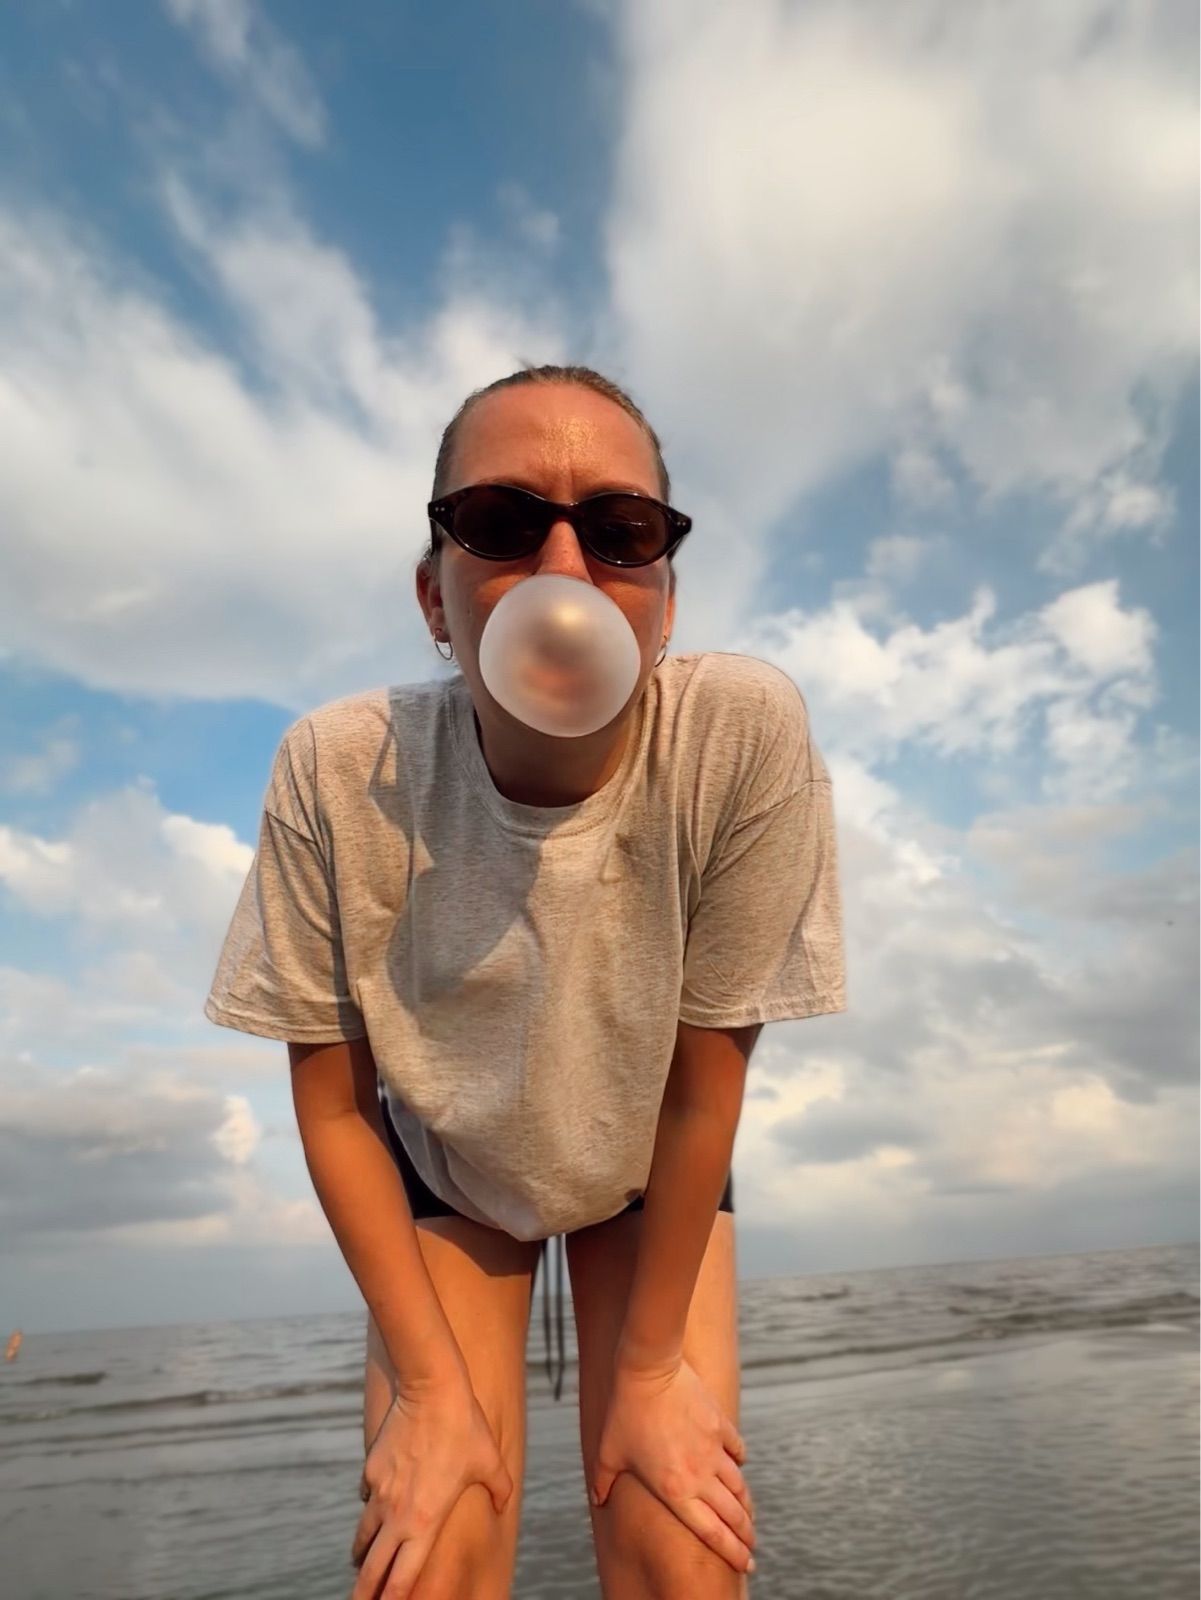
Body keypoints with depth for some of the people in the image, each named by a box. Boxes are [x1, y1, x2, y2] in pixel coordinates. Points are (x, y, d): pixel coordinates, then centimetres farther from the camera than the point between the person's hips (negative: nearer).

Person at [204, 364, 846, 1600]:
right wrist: (430, 1384, -11)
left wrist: (653, 1361, -9)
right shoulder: (340, 771, -29)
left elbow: (702, 1084, -21)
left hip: (650, 1175, 0)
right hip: (447, 1173, 1)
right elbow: (333, 1103, -15)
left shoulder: (746, 734, -31)